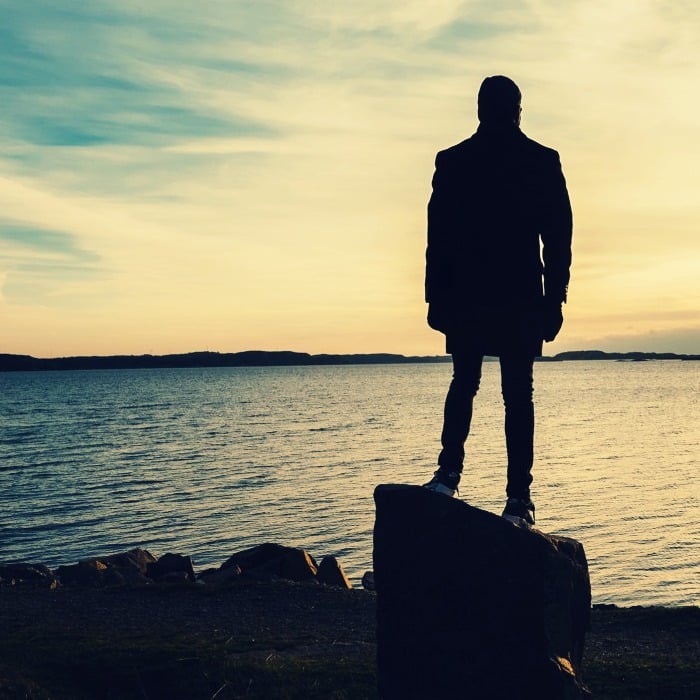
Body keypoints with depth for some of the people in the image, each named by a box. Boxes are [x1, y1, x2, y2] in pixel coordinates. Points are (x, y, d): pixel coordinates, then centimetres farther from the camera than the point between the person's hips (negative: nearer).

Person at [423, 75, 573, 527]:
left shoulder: (452, 161, 3)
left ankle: (449, 474, 2)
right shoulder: (544, 162, 3)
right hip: (522, 299, -1)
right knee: (518, 393, 0)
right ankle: (519, 499, -1)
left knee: (463, 383, 10)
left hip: (465, 296, 1)